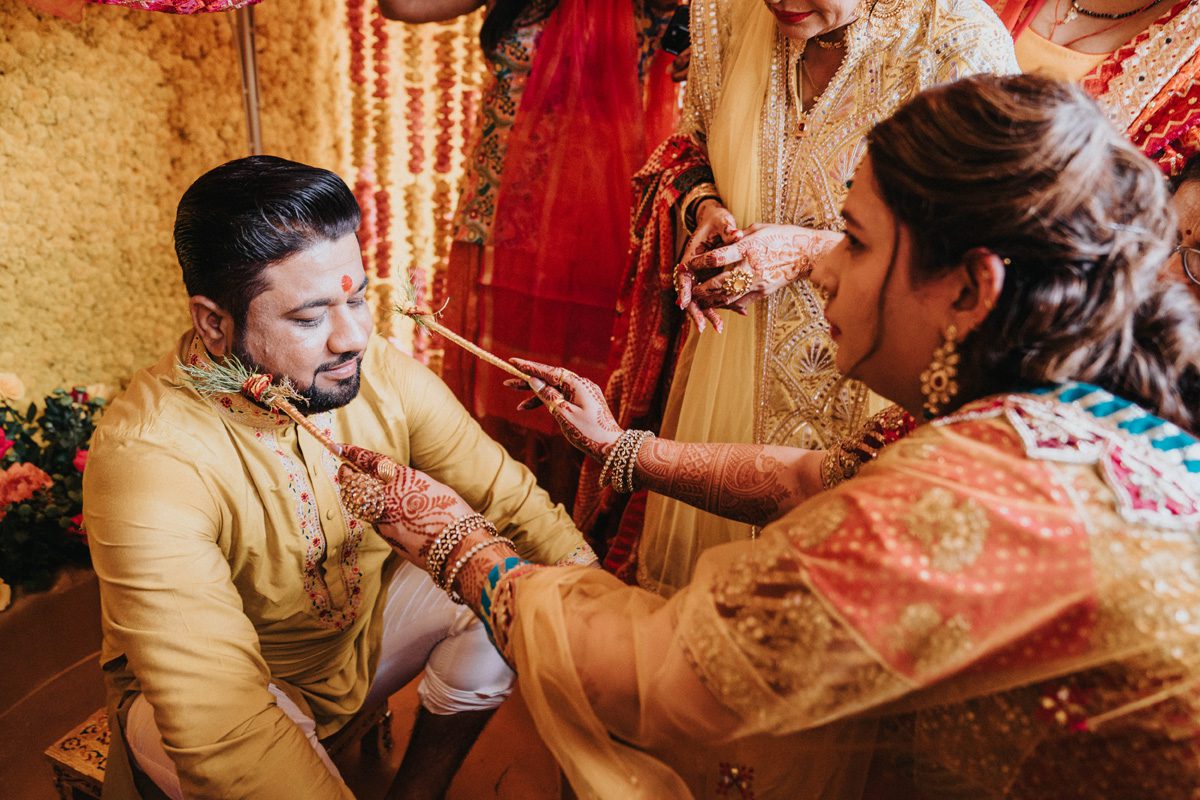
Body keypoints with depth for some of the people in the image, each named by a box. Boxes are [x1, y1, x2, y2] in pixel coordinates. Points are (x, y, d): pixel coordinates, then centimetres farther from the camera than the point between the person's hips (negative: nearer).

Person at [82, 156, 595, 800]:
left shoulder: (382, 374, -18)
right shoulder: (145, 458, -32)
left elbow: (512, 498, -12)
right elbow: (223, 730, -38)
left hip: (364, 634, 5)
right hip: (221, 686, -5)